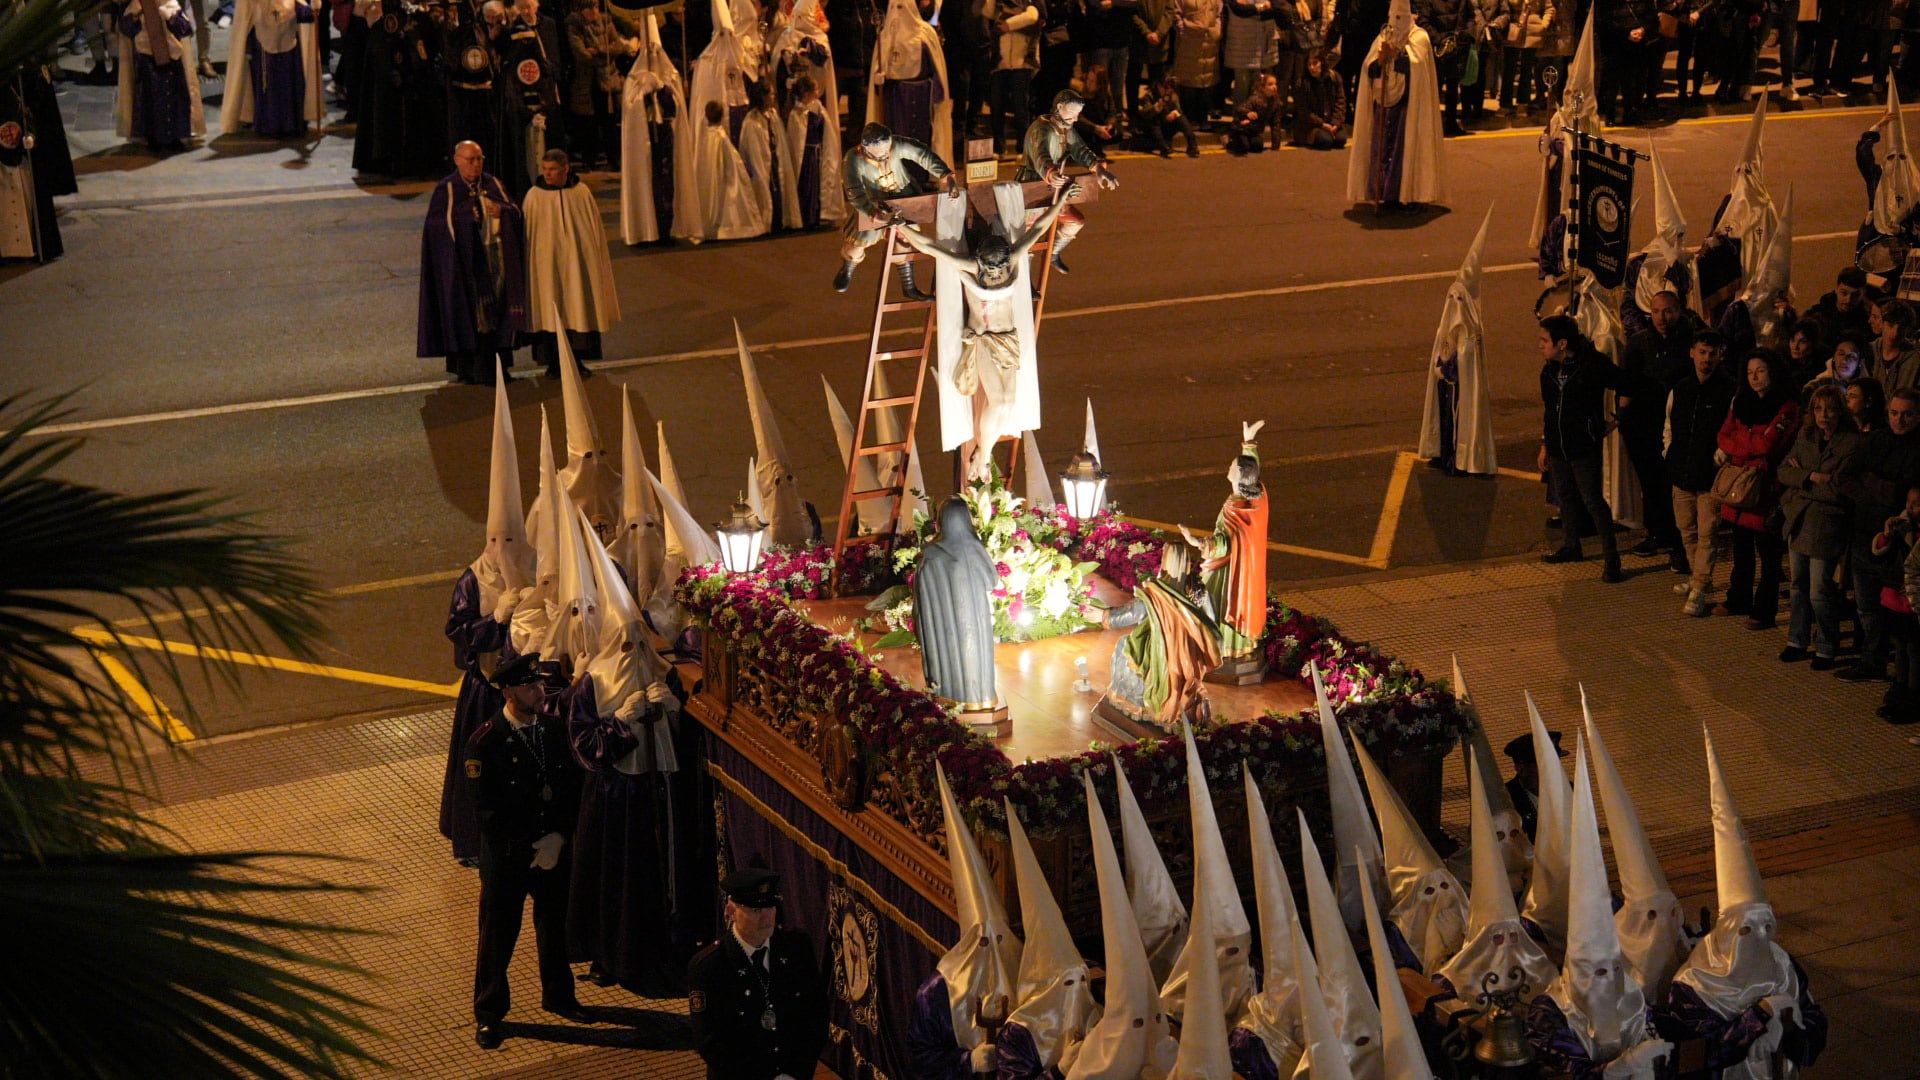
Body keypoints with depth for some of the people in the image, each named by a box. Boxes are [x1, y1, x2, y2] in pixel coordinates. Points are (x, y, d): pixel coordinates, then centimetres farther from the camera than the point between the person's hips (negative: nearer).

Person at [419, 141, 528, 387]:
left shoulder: (493, 185, 12)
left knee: (492, 312, 1)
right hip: (463, 258, -4)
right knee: (466, 310, -5)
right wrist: (465, 215, -17)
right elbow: (436, 221, -8)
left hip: (494, 256, 4)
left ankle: (486, 368, 7)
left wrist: (502, 211, -12)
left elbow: (515, 212, 9)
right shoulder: (446, 189, 1)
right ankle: (463, 368, 1)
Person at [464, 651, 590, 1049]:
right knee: (498, 932, 6)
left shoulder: (554, 729, -1)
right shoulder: (485, 742, -16)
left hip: (555, 849, 5)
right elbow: (487, 810, -15)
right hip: (506, 853, -4)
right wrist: (529, 846, -16)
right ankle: (488, 1012, 22)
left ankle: (558, 995, 38)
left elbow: (572, 788, 3)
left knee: (554, 925, 18)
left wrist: (558, 837, -10)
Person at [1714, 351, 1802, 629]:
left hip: (1766, 487, -7)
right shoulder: (1742, 401, 10)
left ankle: (1765, 611, 8)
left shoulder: (1788, 408, -11)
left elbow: (1767, 445, -20)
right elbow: (1725, 433, 7)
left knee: (1768, 552, 2)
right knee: (1741, 547, 19)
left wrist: (1732, 448, -9)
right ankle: (1739, 600, 32)